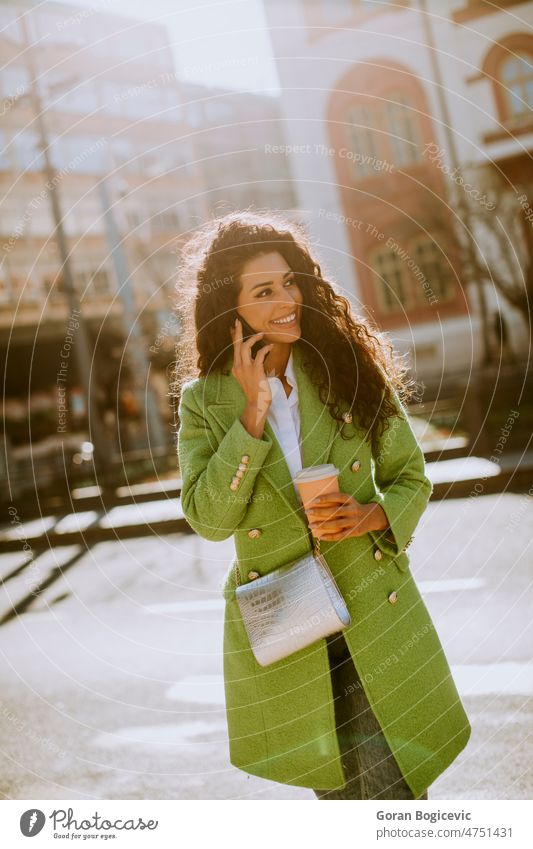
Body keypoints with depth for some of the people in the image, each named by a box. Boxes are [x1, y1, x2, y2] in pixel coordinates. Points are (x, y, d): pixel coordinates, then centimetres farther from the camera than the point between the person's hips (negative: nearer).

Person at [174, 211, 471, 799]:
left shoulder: (350, 366, -2)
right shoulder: (204, 399, -4)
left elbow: (410, 478, 5)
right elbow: (208, 518, -15)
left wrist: (370, 516, -16)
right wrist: (254, 411, -19)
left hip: (377, 613, 0)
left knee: (390, 783, -4)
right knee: (335, 788, 17)